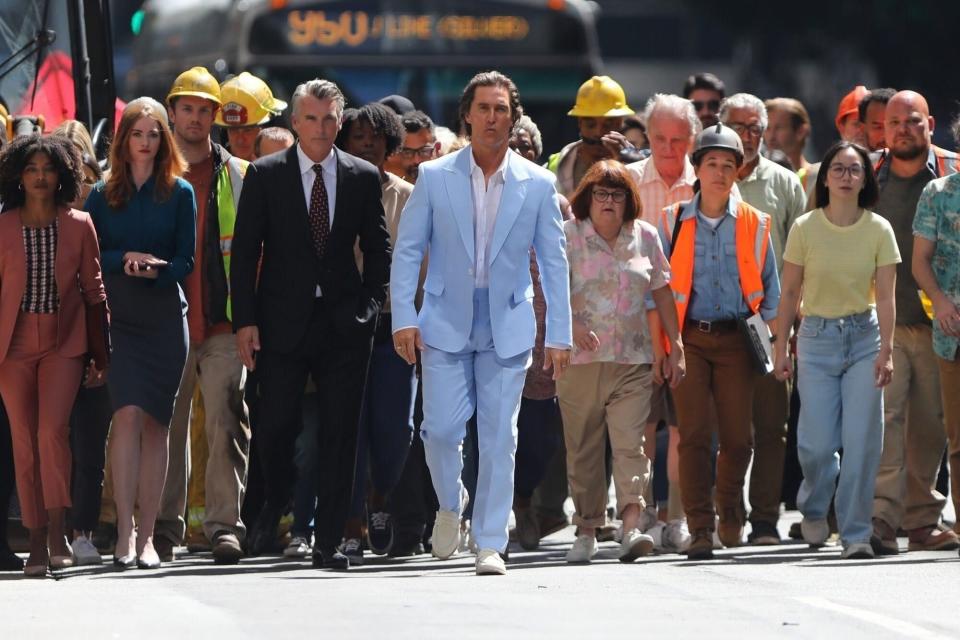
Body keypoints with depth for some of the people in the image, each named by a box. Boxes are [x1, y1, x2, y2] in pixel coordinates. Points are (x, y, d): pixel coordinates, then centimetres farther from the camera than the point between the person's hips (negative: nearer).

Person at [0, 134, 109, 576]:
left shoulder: (78, 226, 2)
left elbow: (94, 291, 7)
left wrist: (100, 355, 7)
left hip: (64, 341, -1)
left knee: (53, 430, -19)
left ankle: (57, 533, -15)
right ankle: (37, 544, 7)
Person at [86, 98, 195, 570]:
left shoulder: (179, 193, 7)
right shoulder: (103, 195, 8)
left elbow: (186, 260, 3)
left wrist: (155, 269, -16)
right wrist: (125, 259, -14)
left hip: (164, 316, 1)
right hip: (118, 316, -1)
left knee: (156, 422, 0)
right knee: (128, 412, -16)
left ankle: (146, 535, 3)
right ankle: (125, 528, -15)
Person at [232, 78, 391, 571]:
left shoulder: (363, 178, 7)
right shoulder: (266, 175, 2)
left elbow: (378, 249, 13)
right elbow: (245, 250, 1)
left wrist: (368, 307, 0)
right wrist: (244, 320, -7)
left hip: (344, 325, 1)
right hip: (282, 322, -1)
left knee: (340, 433, -1)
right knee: (277, 425, -3)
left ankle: (328, 542, 3)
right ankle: (273, 508, 26)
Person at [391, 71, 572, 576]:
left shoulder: (537, 185, 2)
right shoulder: (435, 178, 0)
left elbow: (554, 262, 6)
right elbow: (407, 250, 3)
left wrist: (559, 335, 2)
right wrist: (403, 318, -6)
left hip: (508, 327, 0)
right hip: (446, 323, 0)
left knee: (499, 437, -2)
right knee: (441, 429, -7)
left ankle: (490, 544, 5)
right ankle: (450, 506, 23)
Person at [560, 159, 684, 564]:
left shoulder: (644, 237, 10)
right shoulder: (567, 236, 2)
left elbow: (662, 291, 16)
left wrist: (675, 345, 13)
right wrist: (571, 325, -20)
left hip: (632, 361, 1)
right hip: (581, 360, -1)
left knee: (630, 442, -12)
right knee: (583, 450, 4)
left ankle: (631, 529, -21)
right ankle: (586, 532, 12)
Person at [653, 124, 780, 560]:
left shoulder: (753, 225, 7)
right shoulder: (673, 222, 6)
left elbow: (769, 288, 11)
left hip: (736, 339, 1)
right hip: (689, 338, -1)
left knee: (738, 436, 0)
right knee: (693, 434, -8)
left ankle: (730, 515, 23)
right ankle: (699, 528, -6)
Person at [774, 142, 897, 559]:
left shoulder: (879, 230, -2)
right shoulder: (805, 228, -3)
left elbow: (885, 297, -4)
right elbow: (790, 292, 3)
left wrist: (886, 350, -14)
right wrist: (781, 348, 3)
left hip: (864, 338, 0)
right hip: (818, 338, 0)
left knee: (861, 442, -6)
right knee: (817, 443, -5)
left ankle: (856, 534, 3)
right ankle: (813, 509, 27)